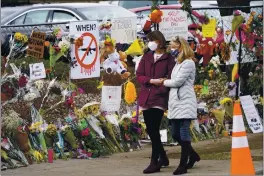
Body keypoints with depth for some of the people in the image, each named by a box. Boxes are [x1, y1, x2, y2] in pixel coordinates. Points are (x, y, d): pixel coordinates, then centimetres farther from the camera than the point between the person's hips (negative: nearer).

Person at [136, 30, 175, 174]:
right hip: (145, 99, 6)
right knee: (150, 130, 10)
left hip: (159, 99, -6)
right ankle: (162, 157, 26)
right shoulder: (146, 57, 12)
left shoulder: (169, 59, -1)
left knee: (154, 130, -10)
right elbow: (139, 75, 6)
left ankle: (155, 162, -6)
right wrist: (151, 81, -12)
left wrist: (160, 91, -20)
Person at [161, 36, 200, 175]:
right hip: (175, 102, 9)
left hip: (185, 102, -9)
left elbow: (178, 81, -13)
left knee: (183, 133, -8)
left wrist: (164, 82, 0)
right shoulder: (178, 63, 20)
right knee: (175, 134, 9)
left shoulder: (188, 63, -8)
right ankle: (192, 155, 28)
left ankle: (183, 165, -6)